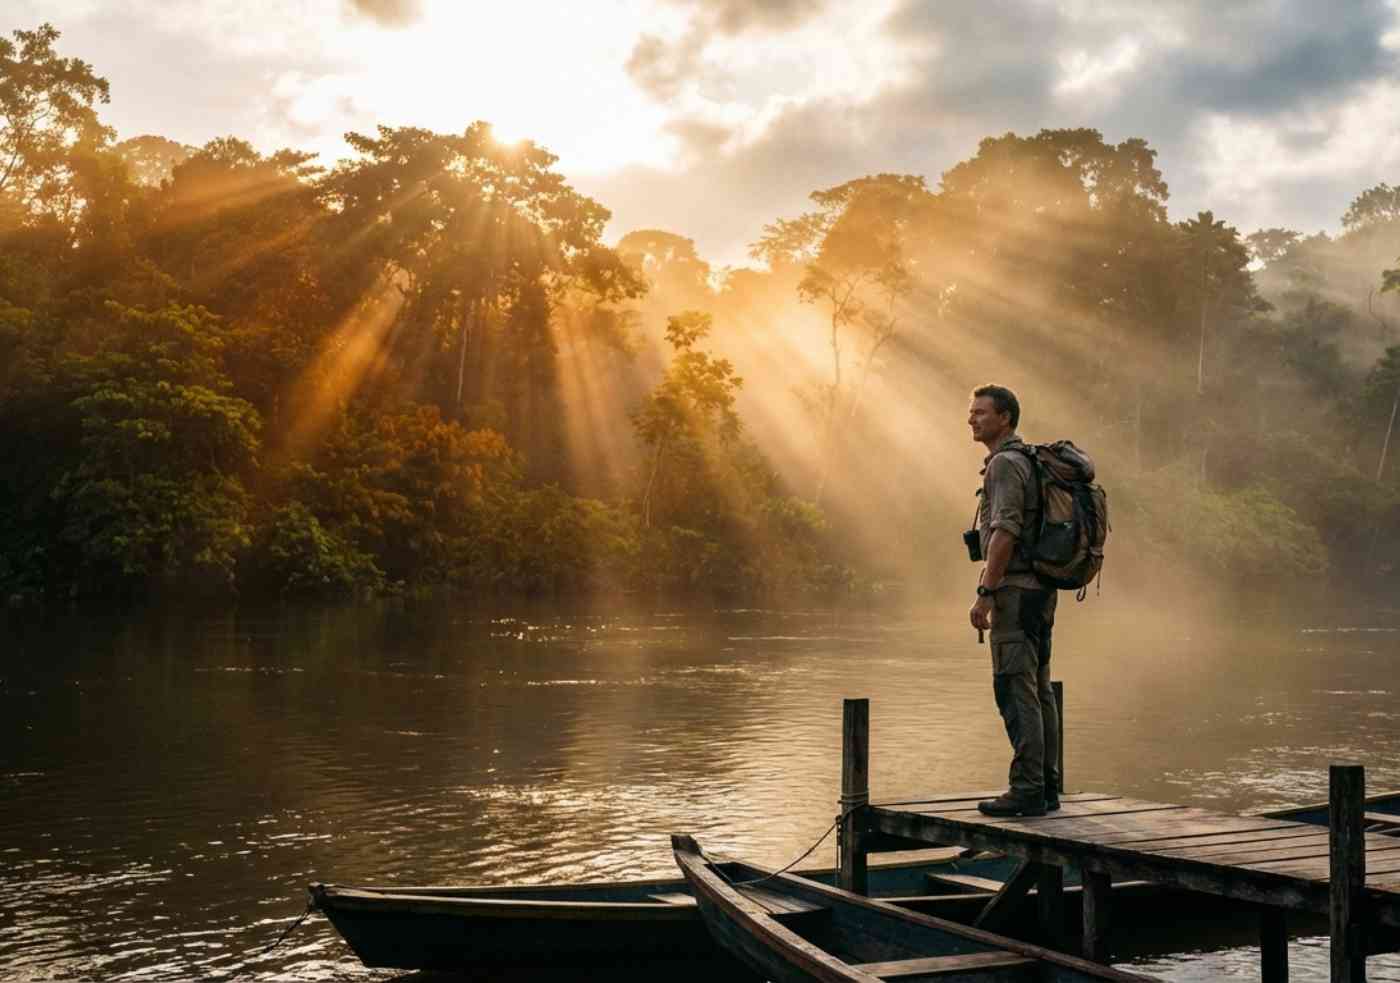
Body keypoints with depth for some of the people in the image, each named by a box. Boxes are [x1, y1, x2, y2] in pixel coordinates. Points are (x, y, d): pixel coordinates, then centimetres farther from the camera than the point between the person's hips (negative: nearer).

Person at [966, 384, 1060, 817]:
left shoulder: (1004, 464, -12)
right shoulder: (1028, 461, 20)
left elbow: (1005, 532, -21)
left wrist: (985, 593, -21)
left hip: (1015, 589, -10)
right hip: (1039, 590, 10)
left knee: (1015, 690, -9)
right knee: (1038, 690, 10)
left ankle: (1027, 789, -8)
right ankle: (1046, 788, 14)